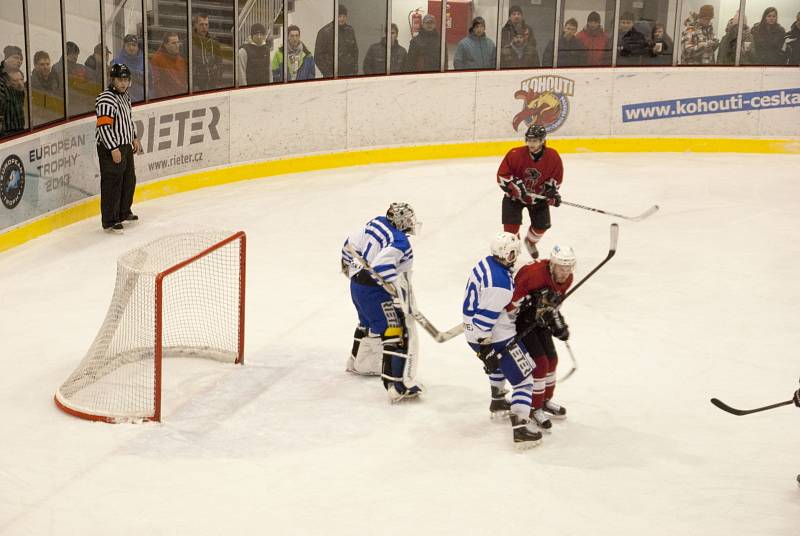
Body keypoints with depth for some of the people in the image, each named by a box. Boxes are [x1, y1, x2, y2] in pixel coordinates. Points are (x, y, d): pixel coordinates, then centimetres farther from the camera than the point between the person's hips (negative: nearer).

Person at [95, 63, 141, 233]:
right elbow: (103, 126, -24)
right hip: (110, 149, -10)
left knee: (129, 180, 20)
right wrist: (113, 149, -26)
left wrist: (135, 138, 21)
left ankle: (123, 212, 36)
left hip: (125, 146, 10)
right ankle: (109, 221, 1)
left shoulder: (124, 95, 11)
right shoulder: (106, 99, -20)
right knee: (112, 183, -6)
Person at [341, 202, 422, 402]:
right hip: (375, 291, -10)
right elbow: (382, 265, -34)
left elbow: (351, 243, 12)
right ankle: (398, 385, -17)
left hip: (357, 284, 10)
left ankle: (358, 362, 55)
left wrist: (348, 265, 30)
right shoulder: (399, 241, -22)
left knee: (369, 323, 34)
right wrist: (399, 293, -28)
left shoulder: (376, 223, 3)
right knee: (397, 334, -10)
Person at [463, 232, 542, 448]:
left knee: (498, 362, 37)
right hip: (496, 338, -10)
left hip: (473, 331, 10)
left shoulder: (485, 263, 0)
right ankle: (520, 428, -13)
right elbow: (484, 319, -28)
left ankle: (498, 401, 51)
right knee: (523, 379, -5)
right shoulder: (500, 284, -28)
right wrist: (485, 348, -23)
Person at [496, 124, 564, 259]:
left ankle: (530, 242, 39)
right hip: (514, 195, -3)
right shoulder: (515, 154, -26)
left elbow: (556, 177, -3)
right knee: (512, 224, -14)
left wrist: (553, 192, -18)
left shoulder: (553, 156, -18)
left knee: (542, 225, 6)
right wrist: (516, 185, -30)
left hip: (538, 196, 3)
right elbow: (502, 176, -19)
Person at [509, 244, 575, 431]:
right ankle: (535, 409, 7)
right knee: (540, 363, -10)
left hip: (539, 319, 8)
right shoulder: (534, 274, -34)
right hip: (520, 319, -8)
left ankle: (546, 400, 38)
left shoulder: (567, 279, -6)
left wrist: (558, 323, 3)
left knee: (551, 359, 15)